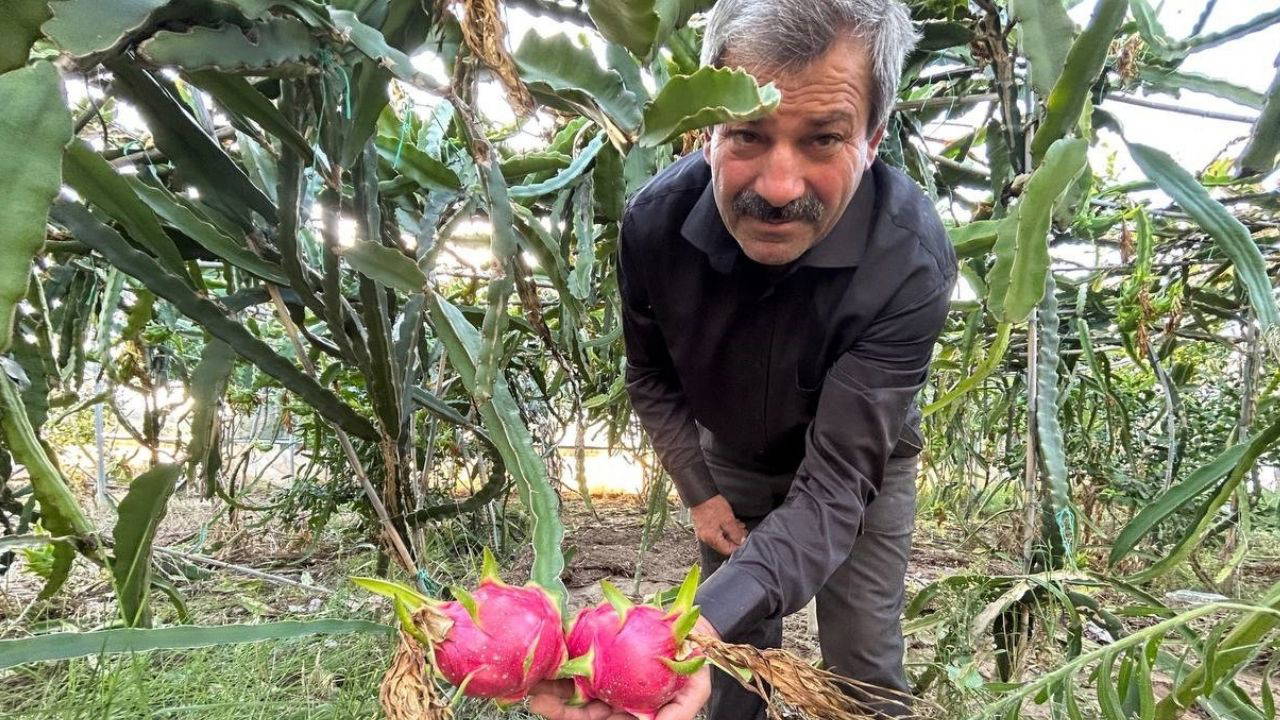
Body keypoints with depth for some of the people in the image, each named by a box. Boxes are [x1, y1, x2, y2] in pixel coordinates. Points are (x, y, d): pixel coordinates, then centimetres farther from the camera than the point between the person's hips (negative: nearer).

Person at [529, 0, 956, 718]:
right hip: (731, 462, 2)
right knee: (736, 654, 15)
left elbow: (836, 482, -40)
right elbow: (653, 376, -7)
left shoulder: (913, 261, -37)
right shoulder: (656, 220, -28)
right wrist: (699, 493, -10)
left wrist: (702, 621, -55)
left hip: (861, 468, -2)